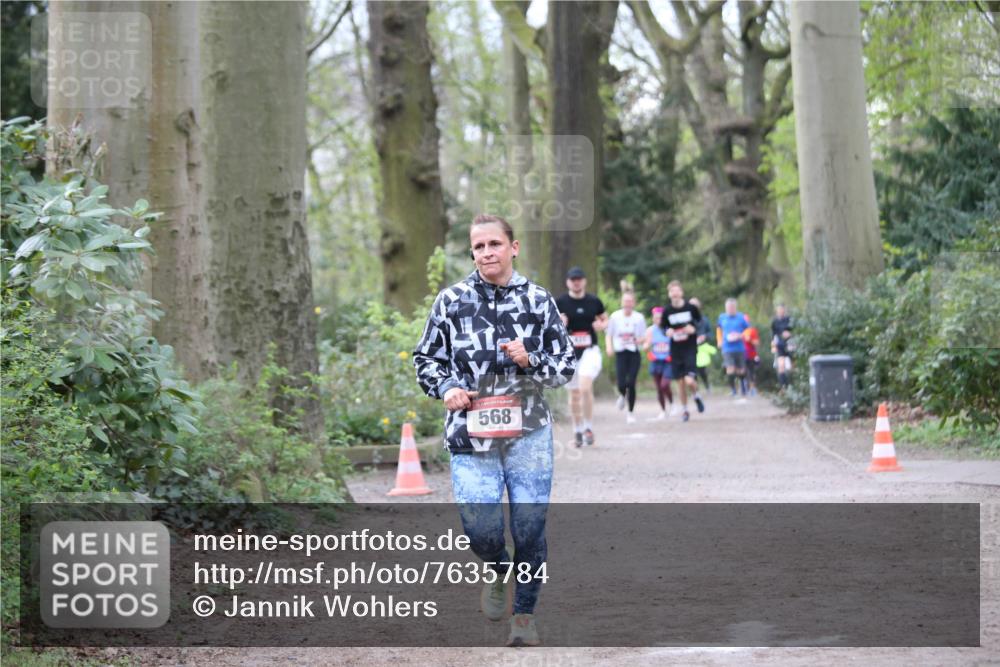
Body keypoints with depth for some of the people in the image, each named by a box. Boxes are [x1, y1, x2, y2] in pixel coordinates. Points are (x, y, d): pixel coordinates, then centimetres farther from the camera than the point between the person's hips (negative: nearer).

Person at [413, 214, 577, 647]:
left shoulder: (538, 301, 5)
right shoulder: (451, 301, 4)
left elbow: (567, 365, 8)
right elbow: (425, 359, 14)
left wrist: (530, 361, -11)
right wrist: (446, 389, -5)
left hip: (529, 435, 1)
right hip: (470, 434, 0)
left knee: (530, 531, 2)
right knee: (482, 531, -12)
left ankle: (525, 614, 21)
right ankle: (499, 569, 23)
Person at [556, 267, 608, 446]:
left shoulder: (594, 302, 3)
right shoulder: (560, 303, 0)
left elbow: (605, 319, 16)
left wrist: (602, 325, -6)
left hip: (590, 351, -1)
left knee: (585, 387, -21)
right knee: (574, 393, 8)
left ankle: (588, 427, -7)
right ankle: (577, 430, 23)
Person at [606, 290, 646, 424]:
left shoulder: (639, 318, 1)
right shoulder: (615, 316, 1)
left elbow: (643, 337, 6)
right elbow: (609, 335, 9)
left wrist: (638, 340, -17)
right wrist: (609, 347, -9)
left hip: (634, 354, 0)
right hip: (620, 354, 0)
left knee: (631, 383, -8)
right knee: (621, 384, -12)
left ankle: (631, 412, 8)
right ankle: (622, 396, 27)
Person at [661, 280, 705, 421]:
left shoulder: (691, 307, -8)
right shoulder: (667, 310, -3)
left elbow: (700, 322, 8)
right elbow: (664, 327, 11)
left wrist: (694, 328, -13)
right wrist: (667, 331, -12)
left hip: (690, 348, -2)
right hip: (675, 350, 2)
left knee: (689, 381, -16)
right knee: (680, 382, 7)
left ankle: (697, 396, 17)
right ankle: (685, 410, 25)